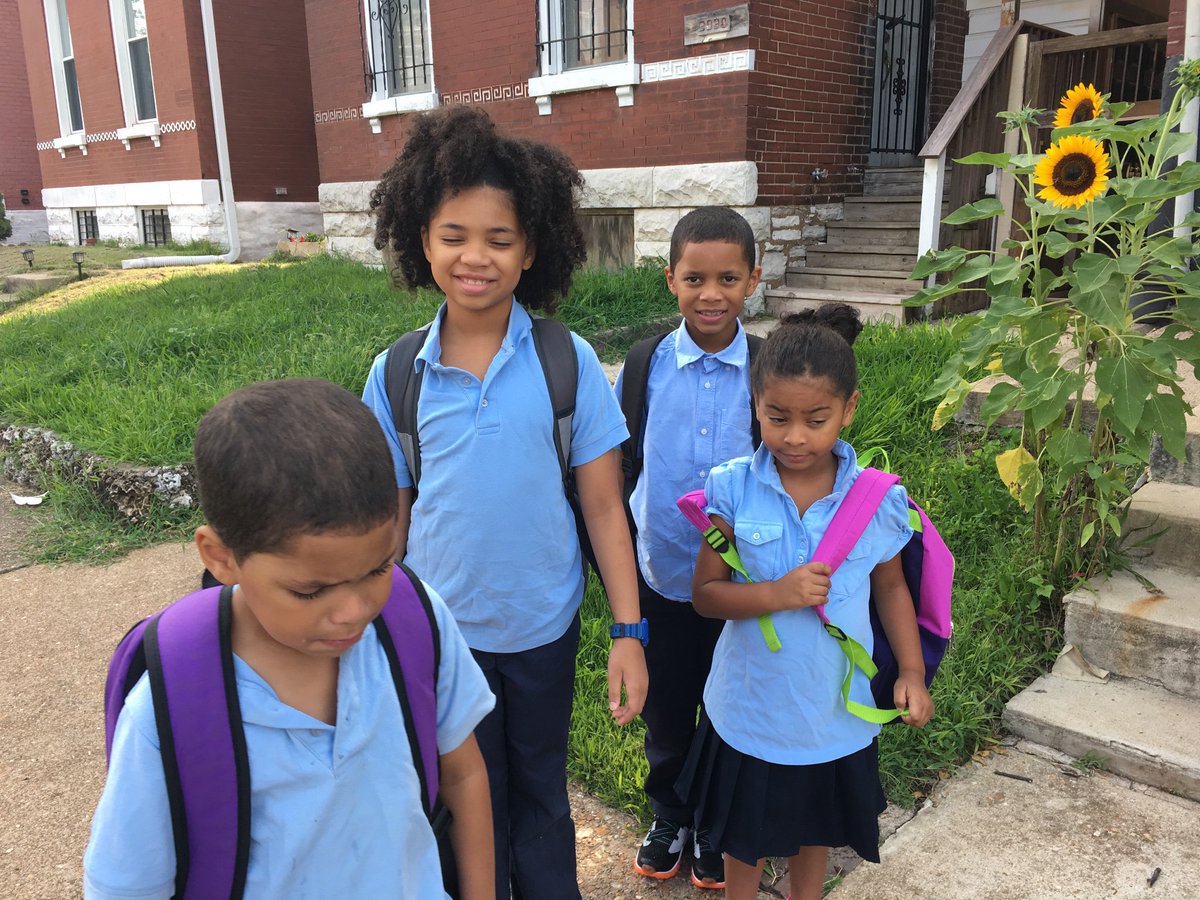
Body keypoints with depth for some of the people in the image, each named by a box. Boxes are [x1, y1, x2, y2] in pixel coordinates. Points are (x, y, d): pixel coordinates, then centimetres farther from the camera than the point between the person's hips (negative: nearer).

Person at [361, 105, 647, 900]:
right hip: (443, 627, 1)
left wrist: (629, 632, -9)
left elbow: (604, 506, -8)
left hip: (545, 625, -1)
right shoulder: (395, 375, -8)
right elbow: (391, 516, 1)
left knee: (541, 790, 21)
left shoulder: (568, 363, -12)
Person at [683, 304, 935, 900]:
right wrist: (778, 594, -28)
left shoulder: (876, 498, -14)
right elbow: (705, 594, -13)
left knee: (815, 828, 26)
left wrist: (912, 671, -4)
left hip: (833, 707, 1)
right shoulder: (733, 490, -17)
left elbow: (890, 586, 2)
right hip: (750, 703, -1)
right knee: (744, 830, 23)